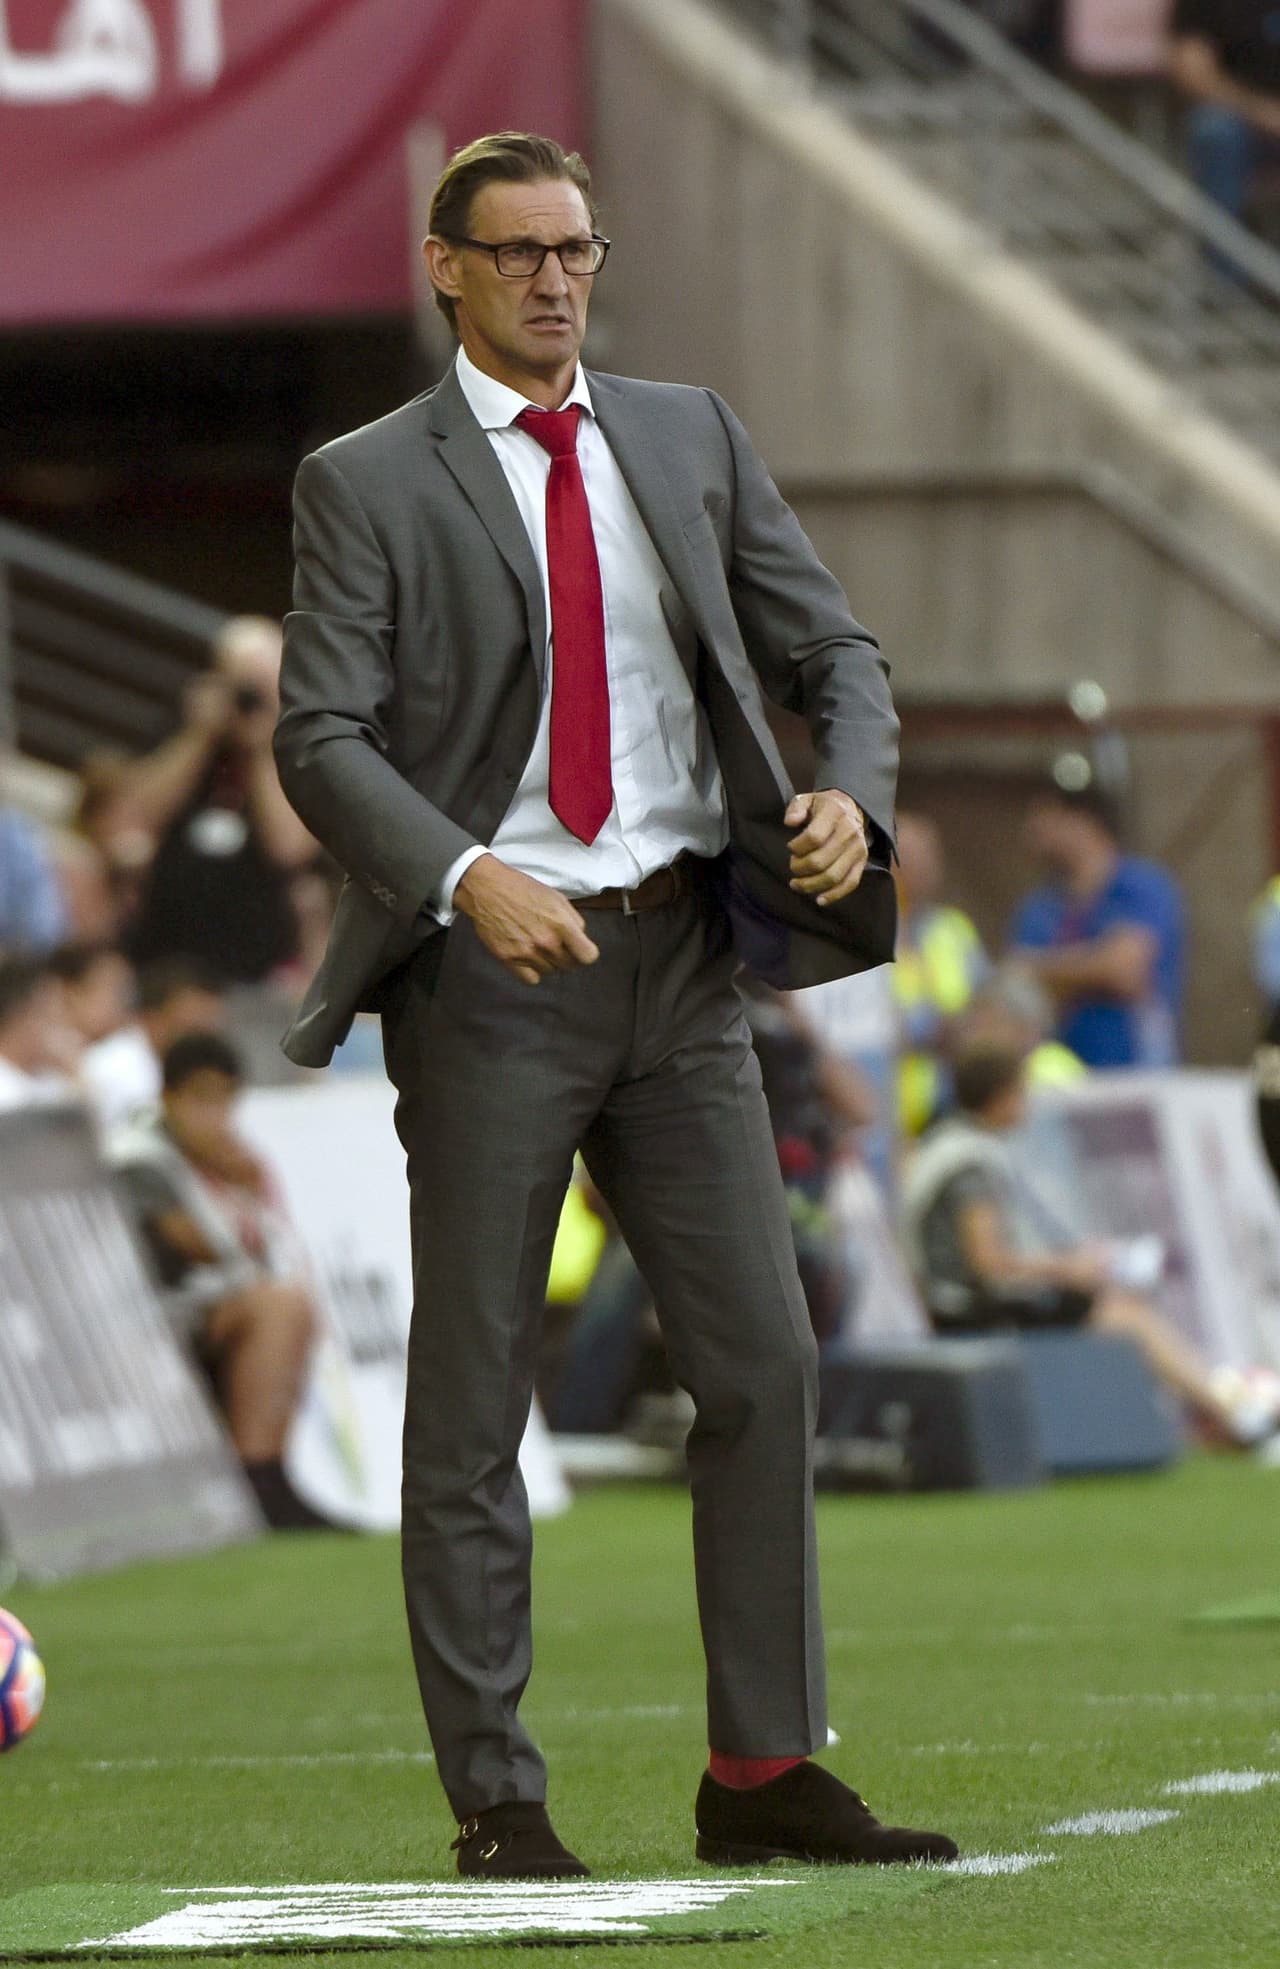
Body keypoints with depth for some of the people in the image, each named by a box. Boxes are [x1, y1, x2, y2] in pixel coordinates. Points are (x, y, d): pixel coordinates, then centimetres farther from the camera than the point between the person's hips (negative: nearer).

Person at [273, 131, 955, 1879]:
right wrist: (467, 878, -25)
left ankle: (764, 1773, 8)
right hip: (493, 965, -4)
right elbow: (321, 737, -9)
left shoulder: (690, 441, 11)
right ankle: (497, 1803, 5)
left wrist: (852, 791, -10)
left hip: (683, 960, 4)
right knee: (473, 1398, -1)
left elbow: (830, 649, 11)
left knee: (765, 1360, 1)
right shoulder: (367, 484, -1)